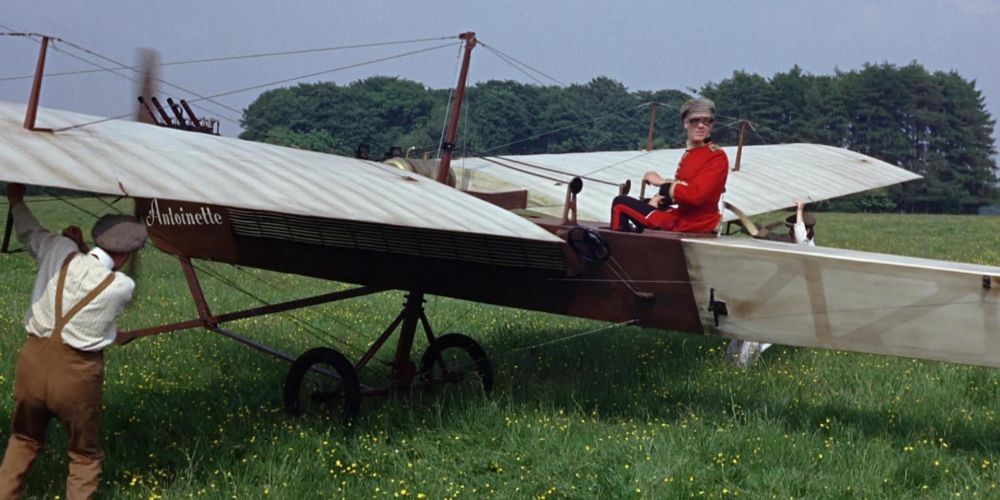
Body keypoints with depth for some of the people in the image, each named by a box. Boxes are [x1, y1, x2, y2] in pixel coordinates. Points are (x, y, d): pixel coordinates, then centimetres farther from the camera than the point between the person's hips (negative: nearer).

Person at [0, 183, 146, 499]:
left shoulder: (60, 251, -6)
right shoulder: (123, 287, -14)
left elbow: (29, 232, 16)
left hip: (33, 362, 4)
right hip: (76, 375, -4)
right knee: (85, 456, 16)